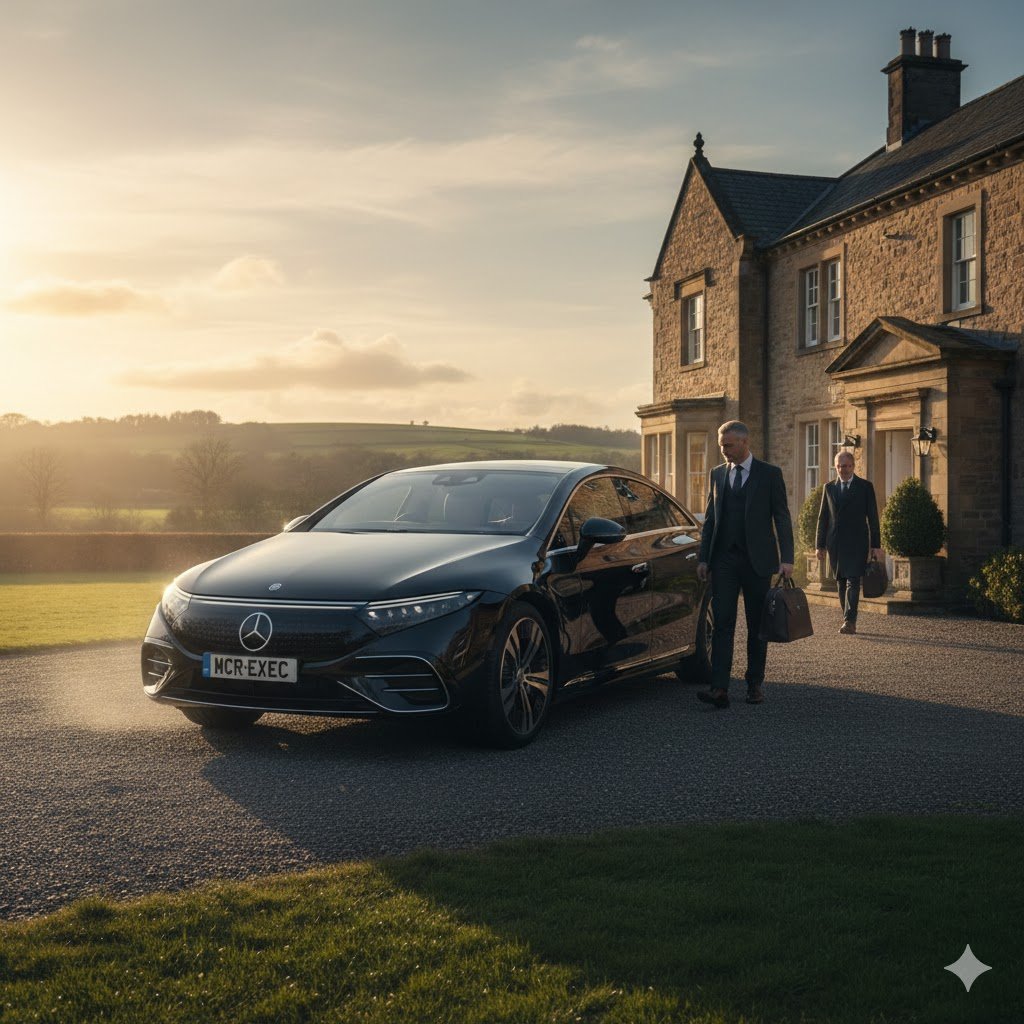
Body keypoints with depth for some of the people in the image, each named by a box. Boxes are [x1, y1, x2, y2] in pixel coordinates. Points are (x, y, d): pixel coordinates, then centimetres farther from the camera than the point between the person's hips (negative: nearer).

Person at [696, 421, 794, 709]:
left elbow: (782, 519, -1)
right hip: (724, 559, 2)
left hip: (757, 560, -2)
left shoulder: (770, 474, 0)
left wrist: (786, 558, -10)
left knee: (757, 625, 6)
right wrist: (703, 557, 5)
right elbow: (710, 519, 13)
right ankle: (719, 688, -14)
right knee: (722, 623, -7)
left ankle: (755, 684, 17)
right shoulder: (717, 474, 11)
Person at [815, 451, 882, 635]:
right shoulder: (829, 487, 11)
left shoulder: (865, 486, 3)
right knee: (841, 584, 7)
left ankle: (849, 621, -17)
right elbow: (823, 518, 11)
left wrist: (876, 545, -2)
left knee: (853, 582, -12)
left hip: (857, 542, -3)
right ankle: (849, 622, 14)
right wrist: (820, 545, 6)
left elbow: (872, 516, 2)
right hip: (835, 543, 4)